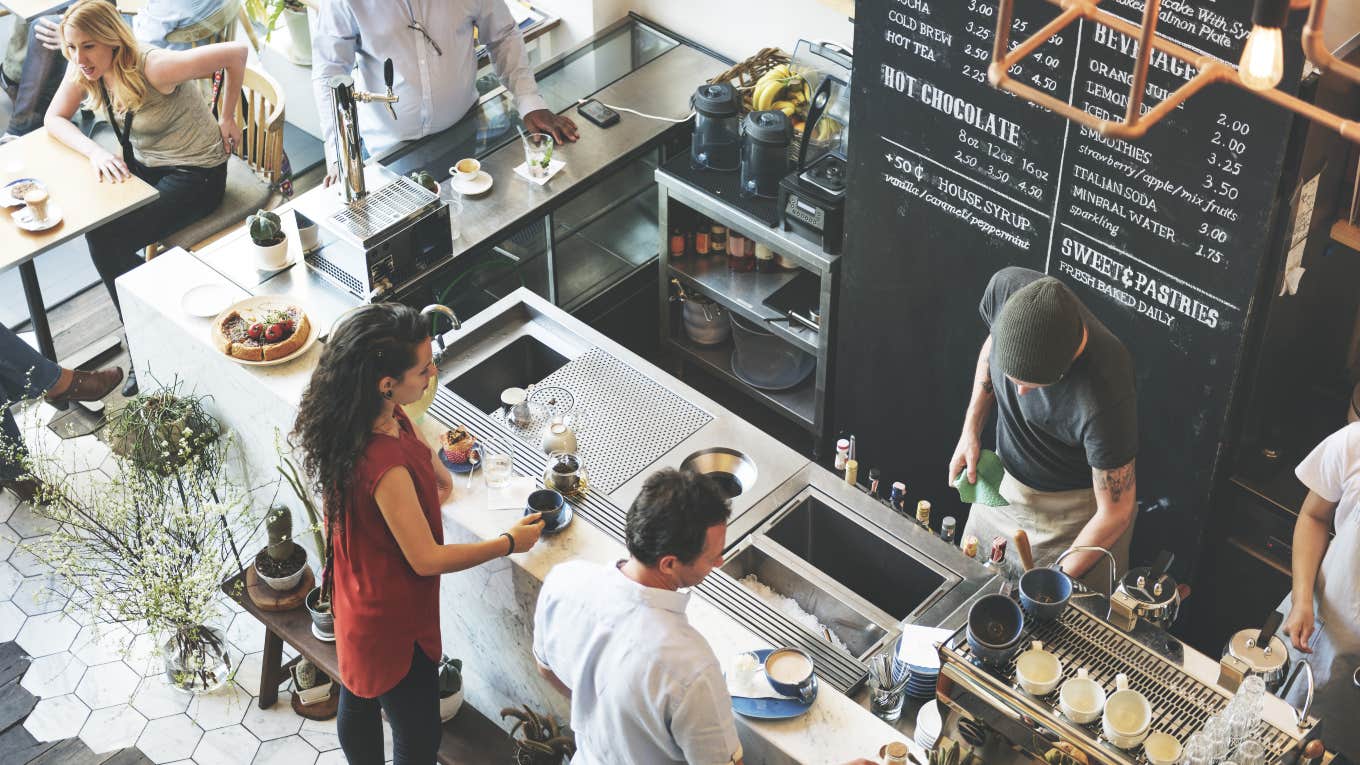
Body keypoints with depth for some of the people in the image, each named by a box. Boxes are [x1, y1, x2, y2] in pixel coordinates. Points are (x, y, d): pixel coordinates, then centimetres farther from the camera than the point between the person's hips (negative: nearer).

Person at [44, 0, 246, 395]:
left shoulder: (154, 67, -29)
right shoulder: (83, 70, -8)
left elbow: (236, 52, -26)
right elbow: (54, 119, -2)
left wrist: (227, 118, -12)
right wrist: (96, 152, -23)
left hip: (196, 174, -7)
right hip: (145, 166, 7)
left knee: (107, 243, -21)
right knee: (96, 228, -16)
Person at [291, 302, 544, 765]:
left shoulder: (384, 417, -12)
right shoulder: (385, 466, -39)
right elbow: (426, 559, -27)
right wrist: (509, 543, -17)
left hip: (358, 600, 9)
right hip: (392, 622, -9)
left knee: (358, 701, 30)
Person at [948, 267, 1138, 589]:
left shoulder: (1104, 398, -41)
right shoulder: (1006, 288, -28)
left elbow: (1115, 513, -26)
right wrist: (971, 429, -5)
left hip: (1076, 508, -5)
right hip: (1006, 478, 5)